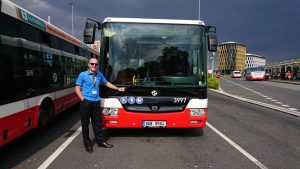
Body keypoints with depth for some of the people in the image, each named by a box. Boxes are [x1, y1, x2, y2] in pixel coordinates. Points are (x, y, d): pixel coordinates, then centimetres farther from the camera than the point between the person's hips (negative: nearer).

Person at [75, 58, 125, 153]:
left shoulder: (99, 74, 9)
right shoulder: (83, 75, -3)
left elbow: (106, 83, 24)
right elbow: (77, 88, -3)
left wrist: (117, 89, 23)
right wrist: (83, 99, -12)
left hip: (96, 102, 4)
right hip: (86, 102, -3)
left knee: (97, 123, 11)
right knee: (85, 123, 6)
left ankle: (100, 141, 23)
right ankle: (87, 144, 18)